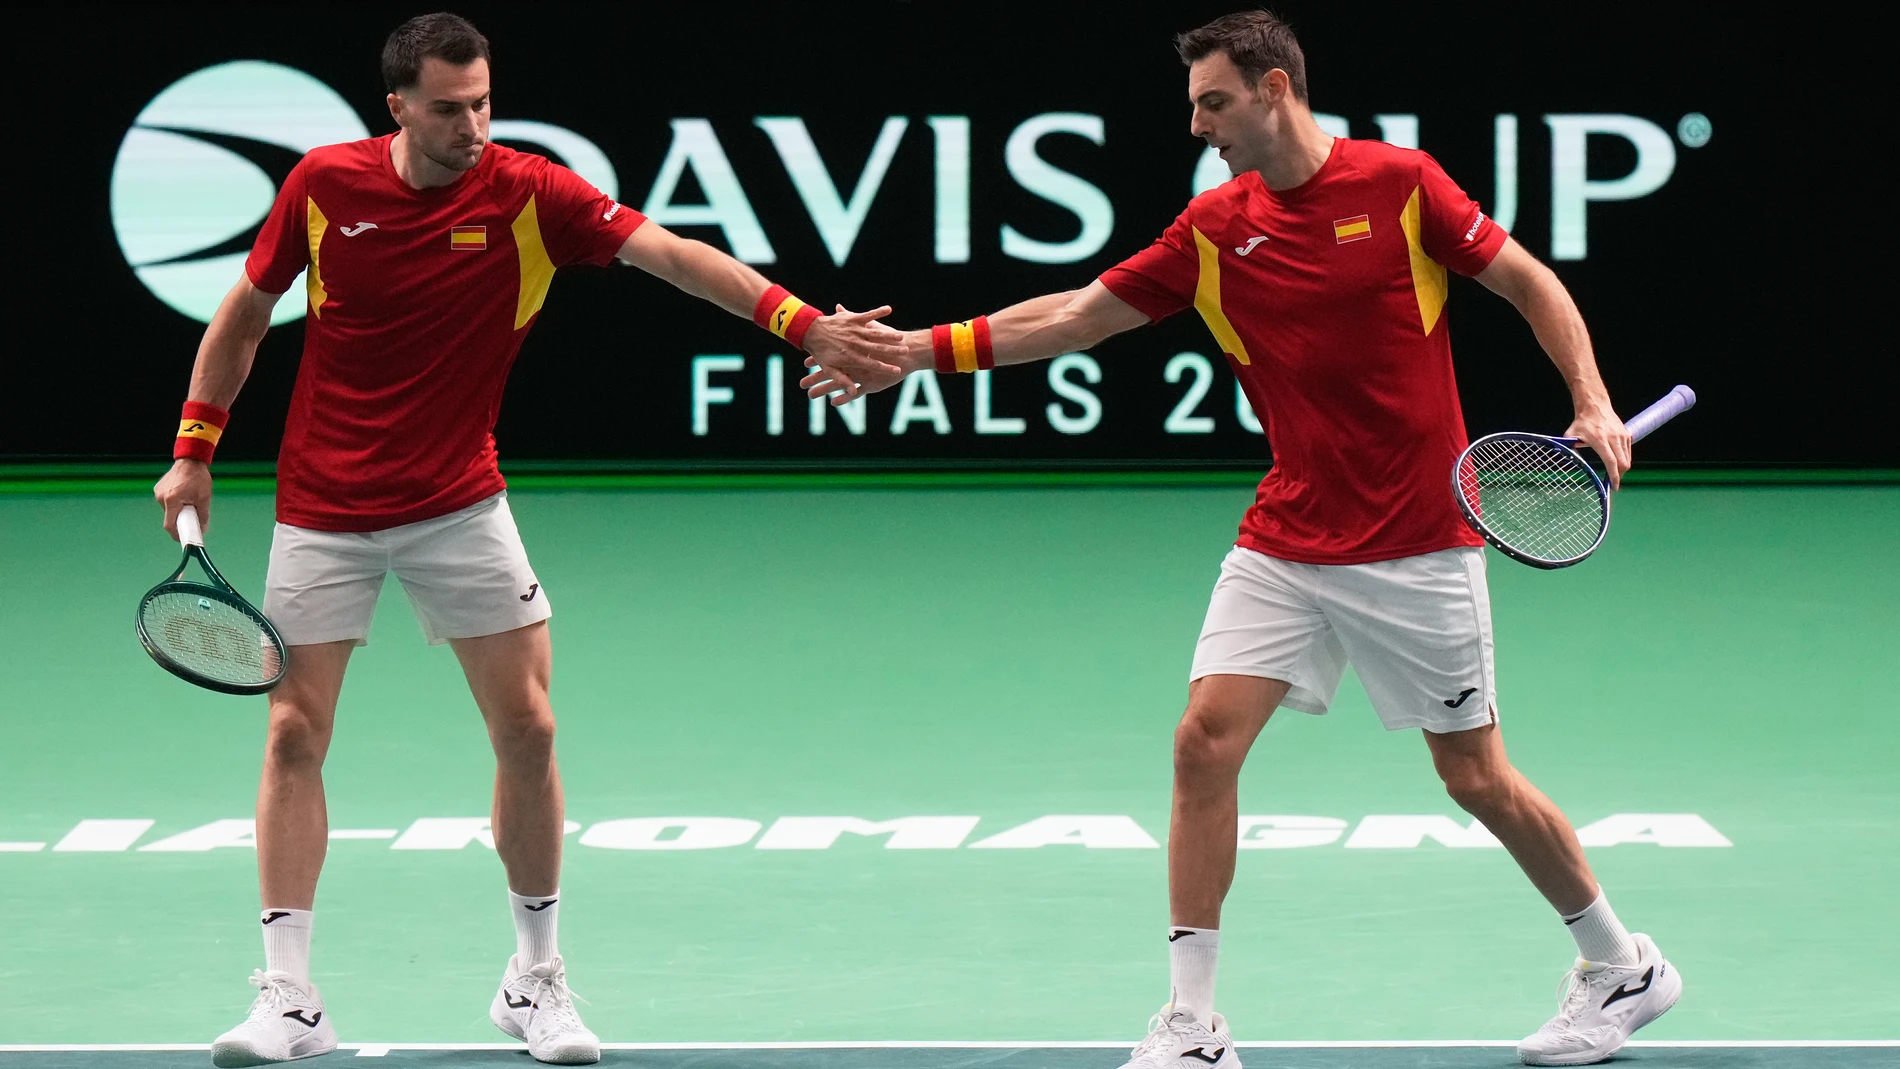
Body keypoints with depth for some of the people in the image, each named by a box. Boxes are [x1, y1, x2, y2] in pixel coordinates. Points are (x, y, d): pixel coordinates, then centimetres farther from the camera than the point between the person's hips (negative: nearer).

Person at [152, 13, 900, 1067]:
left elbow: (672, 254, -20)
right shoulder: (324, 184, -8)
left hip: (458, 506, 0)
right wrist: (194, 449, 4)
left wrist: (802, 323, -33)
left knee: (526, 729, -3)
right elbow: (246, 310, 6)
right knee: (294, 734, -3)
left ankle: (535, 981, 12)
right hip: (323, 510, 0)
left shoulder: (528, 194, -12)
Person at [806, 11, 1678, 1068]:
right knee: (1206, 740, -10)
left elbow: (1532, 283, -2)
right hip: (1285, 543, 4)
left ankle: (1623, 967, 24)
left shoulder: (1399, 183, -9)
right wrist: (918, 350, 0)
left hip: (1418, 547, -4)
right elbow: (1077, 315, 6)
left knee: (1477, 776, 3)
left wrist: (1594, 406, -14)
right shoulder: (1214, 229, 2)